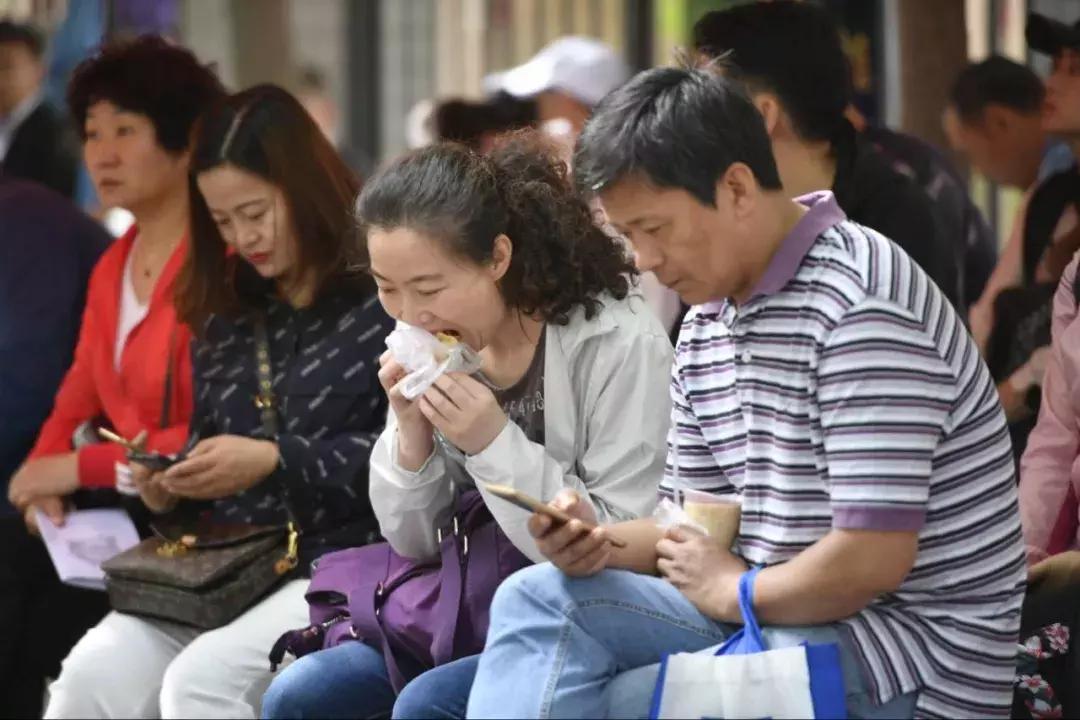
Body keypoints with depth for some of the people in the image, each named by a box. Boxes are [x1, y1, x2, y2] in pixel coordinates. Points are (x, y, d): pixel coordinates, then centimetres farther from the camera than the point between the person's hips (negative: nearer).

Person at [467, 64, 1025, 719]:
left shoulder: (859, 303, -19)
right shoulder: (707, 319, 11)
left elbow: (872, 559, -25)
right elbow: (698, 526, 17)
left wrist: (733, 591, -8)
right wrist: (601, 544, -5)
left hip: (908, 657, -9)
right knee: (542, 598, -8)